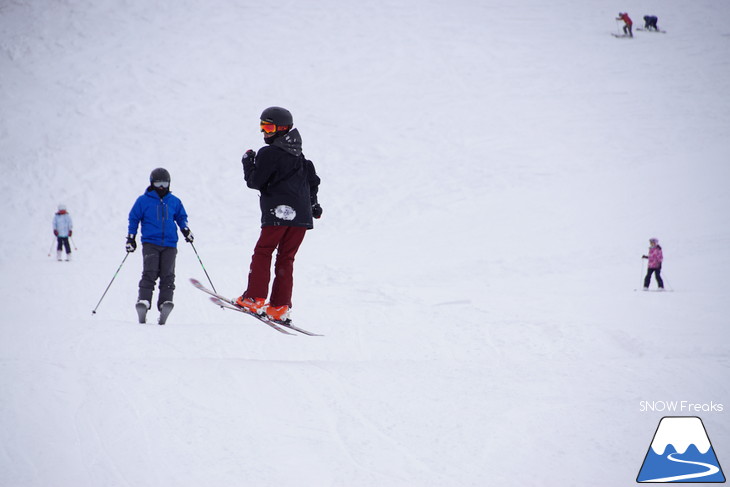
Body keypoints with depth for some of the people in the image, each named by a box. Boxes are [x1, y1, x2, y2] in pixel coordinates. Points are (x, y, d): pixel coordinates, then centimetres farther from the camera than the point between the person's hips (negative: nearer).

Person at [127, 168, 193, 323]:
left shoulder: (174, 201, 15)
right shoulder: (143, 201, 9)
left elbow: (181, 217, 27)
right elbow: (133, 218, 13)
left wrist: (185, 229, 8)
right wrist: (131, 238, 6)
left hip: (169, 244, 2)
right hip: (150, 243, -2)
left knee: (168, 274, -10)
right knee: (150, 272, -16)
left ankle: (165, 301, -15)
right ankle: (143, 301, -21)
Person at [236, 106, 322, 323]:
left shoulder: (269, 153, -6)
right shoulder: (298, 155, 18)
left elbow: (255, 181, -6)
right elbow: (313, 179, 25)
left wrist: (247, 163, 9)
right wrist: (312, 203, 35)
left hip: (279, 212, -7)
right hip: (302, 215, 7)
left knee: (262, 252, 0)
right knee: (286, 258, 8)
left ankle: (255, 299, -9)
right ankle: (281, 307, 3)